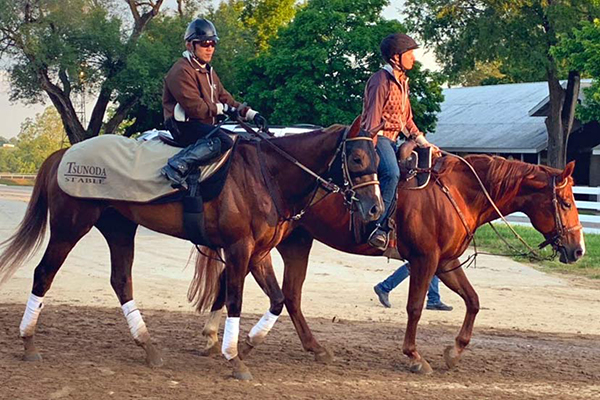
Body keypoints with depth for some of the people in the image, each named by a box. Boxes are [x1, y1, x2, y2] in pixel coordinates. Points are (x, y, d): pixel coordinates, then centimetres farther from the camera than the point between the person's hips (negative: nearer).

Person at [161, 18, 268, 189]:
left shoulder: (208, 72, 21)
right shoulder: (181, 71, -11)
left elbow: (225, 99, 20)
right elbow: (194, 107, -19)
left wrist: (251, 114, 6)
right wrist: (221, 109, -9)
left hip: (205, 125, 10)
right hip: (183, 126, -10)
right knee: (223, 141, -34)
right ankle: (178, 167, -42)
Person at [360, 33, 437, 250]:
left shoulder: (402, 81, 20)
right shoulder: (381, 79, -9)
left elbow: (406, 118, 25)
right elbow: (373, 116, -15)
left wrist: (423, 142, 16)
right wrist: (370, 147, -21)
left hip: (392, 140, 10)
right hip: (378, 137, -10)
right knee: (391, 173, -32)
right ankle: (380, 226, -35)